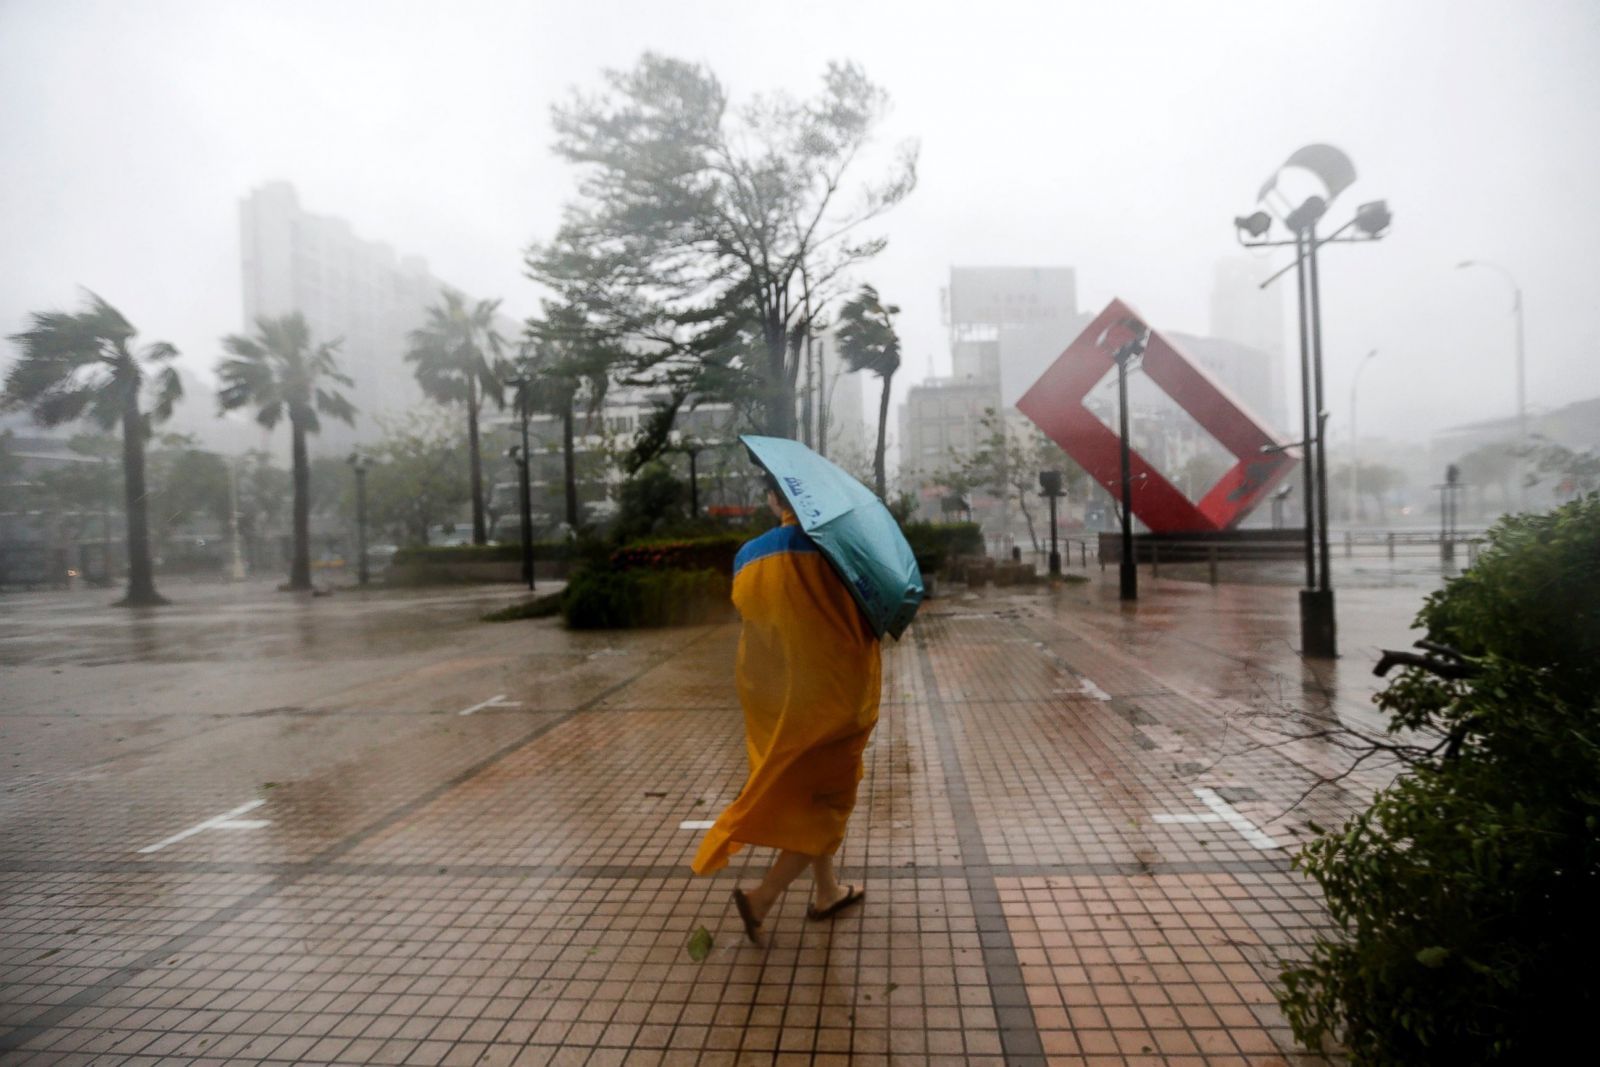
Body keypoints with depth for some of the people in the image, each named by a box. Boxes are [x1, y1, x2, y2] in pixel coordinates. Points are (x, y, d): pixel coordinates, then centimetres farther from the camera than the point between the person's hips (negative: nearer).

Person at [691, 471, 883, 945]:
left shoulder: (748, 556, -3)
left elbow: (752, 614, 8)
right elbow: (869, 622, -10)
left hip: (771, 696, 5)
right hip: (831, 694, -5)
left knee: (800, 794, 22)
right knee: (825, 800, 10)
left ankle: (826, 892, 34)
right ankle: (763, 896, 2)